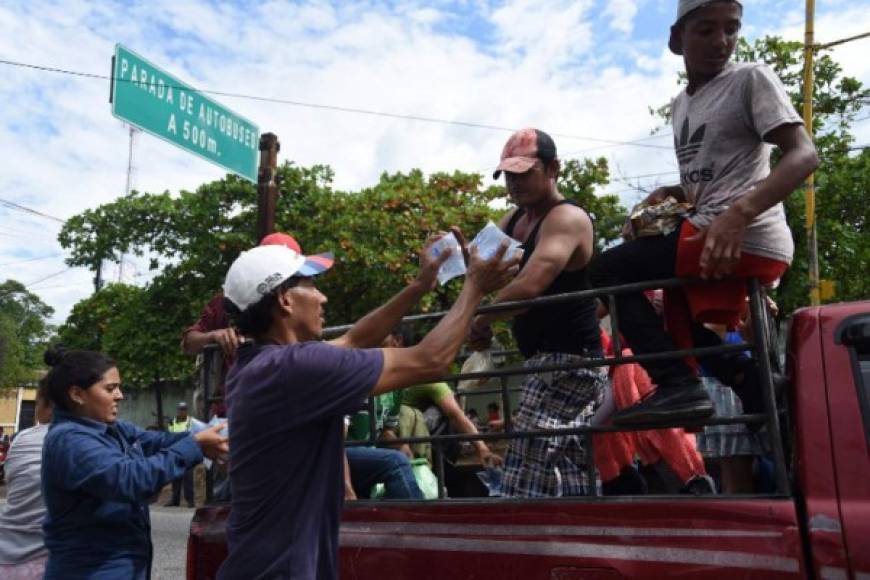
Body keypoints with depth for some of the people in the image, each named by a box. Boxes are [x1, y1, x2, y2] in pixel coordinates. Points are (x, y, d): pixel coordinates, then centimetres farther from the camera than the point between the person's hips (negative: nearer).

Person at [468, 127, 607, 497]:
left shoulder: (567, 218, -15)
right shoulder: (514, 219, 14)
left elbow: (528, 286, -29)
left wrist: (481, 321, -16)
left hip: (568, 361, -10)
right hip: (544, 359, 10)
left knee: (528, 481, -15)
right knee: (570, 479, 15)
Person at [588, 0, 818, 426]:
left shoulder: (751, 79, -2)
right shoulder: (680, 104, 21)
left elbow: (804, 155, -14)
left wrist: (738, 214, -29)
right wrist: (670, 194, 4)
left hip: (746, 239, -9)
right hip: (707, 239, 9)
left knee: (607, 270, -14)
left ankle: (677, 386, -18)